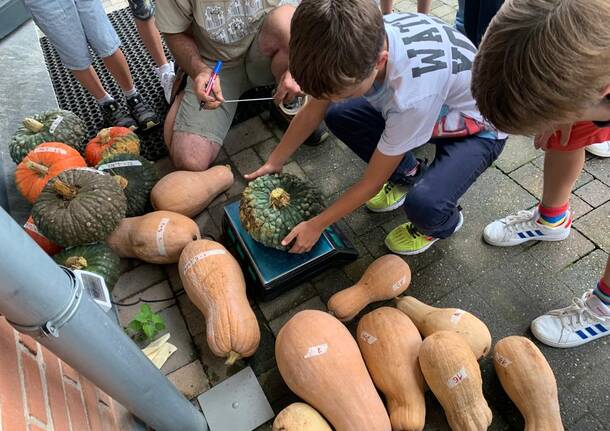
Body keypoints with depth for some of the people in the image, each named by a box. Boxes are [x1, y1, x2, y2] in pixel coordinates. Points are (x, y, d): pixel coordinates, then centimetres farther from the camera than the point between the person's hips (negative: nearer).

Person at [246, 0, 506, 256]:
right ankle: (407, 175, 13)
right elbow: (313, 111, -7)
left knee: (423, 204, -33)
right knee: (338, 116, -6)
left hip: (477, 129, -6)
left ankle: (444, 223, 7)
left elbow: (372, 183, -26)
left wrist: (316, 225, -16)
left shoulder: (413, 93, -42)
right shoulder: (364, 39, -24)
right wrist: (274, 162, 1)